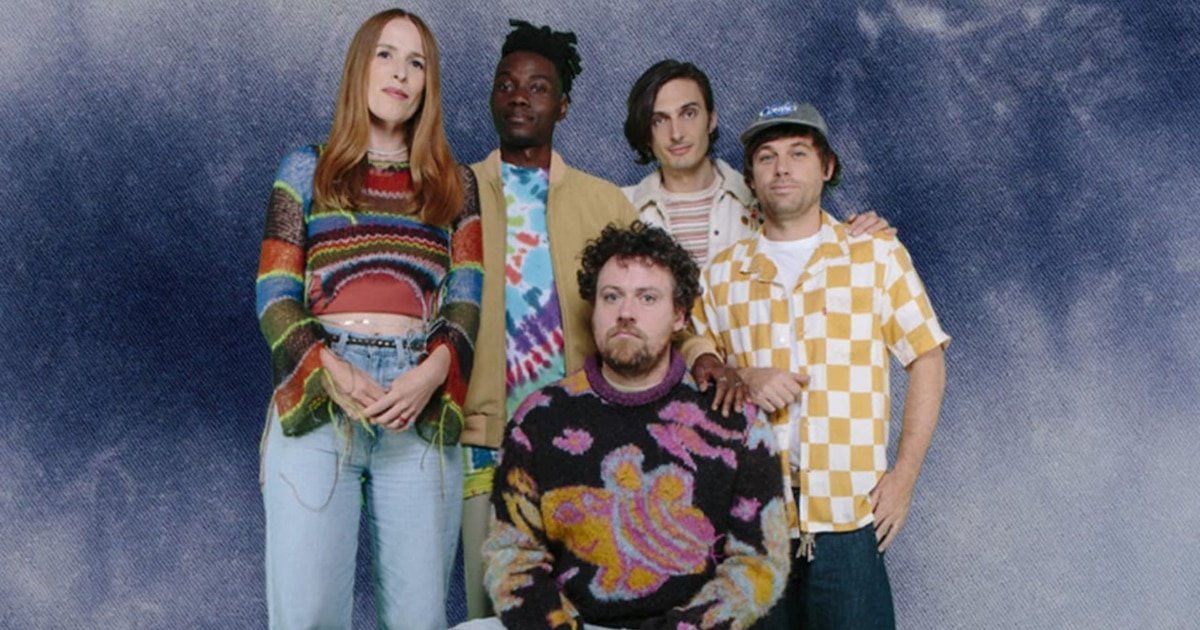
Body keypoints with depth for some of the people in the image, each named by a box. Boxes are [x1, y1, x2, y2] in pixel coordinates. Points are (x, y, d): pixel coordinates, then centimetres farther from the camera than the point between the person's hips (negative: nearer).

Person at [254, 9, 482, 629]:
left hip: (421, 406, 1)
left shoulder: (455, 184, 16)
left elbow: (466, 301, 6)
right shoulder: (307, 169, 13)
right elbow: (276, 296, 5)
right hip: (318, 398, -1)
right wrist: (333, 372, -13)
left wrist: (431, 373, -14)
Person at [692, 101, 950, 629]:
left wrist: (904, 475, -2)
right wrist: (743, 380, -7)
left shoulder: (878, 256, 5)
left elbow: (927, 361, 5)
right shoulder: (723, 274, 9)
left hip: (848, 511, -2)